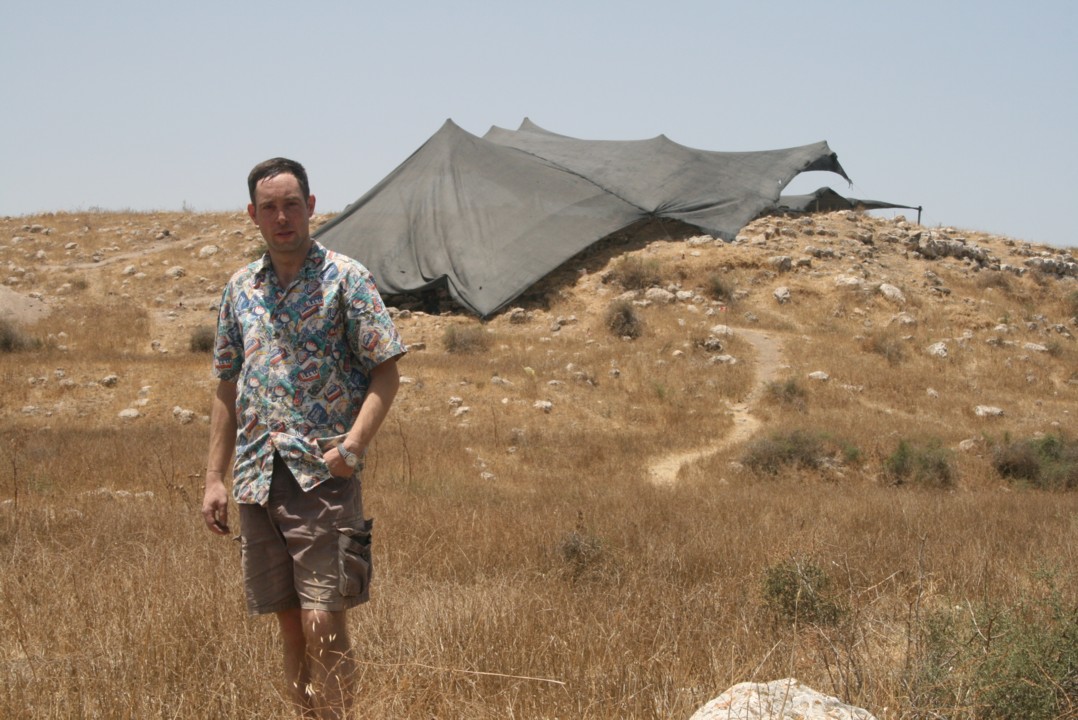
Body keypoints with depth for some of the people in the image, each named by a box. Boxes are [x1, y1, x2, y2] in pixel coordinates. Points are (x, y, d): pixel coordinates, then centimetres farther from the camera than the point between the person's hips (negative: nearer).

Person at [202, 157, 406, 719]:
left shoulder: (344, 278, -2)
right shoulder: (239, 289, 14)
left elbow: (385, 372, -4)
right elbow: (228, 389, 18)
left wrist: (354, 443, -18)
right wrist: (215, 477, 11)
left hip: (323, 477, -5)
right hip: (258, 478, 5)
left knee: (323, 622, -10)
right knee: (291, 627, 10)